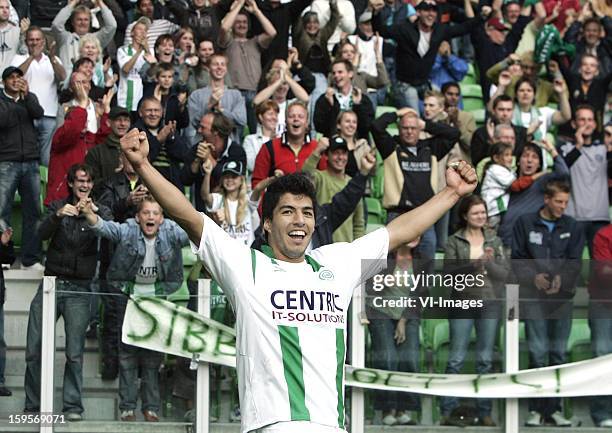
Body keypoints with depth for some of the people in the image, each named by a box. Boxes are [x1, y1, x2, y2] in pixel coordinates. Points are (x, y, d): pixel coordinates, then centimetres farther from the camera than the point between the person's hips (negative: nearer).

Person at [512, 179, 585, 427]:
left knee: (559, 353, 3)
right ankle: (537, 409, 0)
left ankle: (554, 408, 8)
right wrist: (534, 277, -13)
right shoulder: (525, 223, 4)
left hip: (562, 296, 2)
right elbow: (517, 258, 2)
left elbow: (575, 261, 5)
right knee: (538, 353, -5)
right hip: (534, 296, -2)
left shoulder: (571, 227, 9)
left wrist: (562, 279, -12)